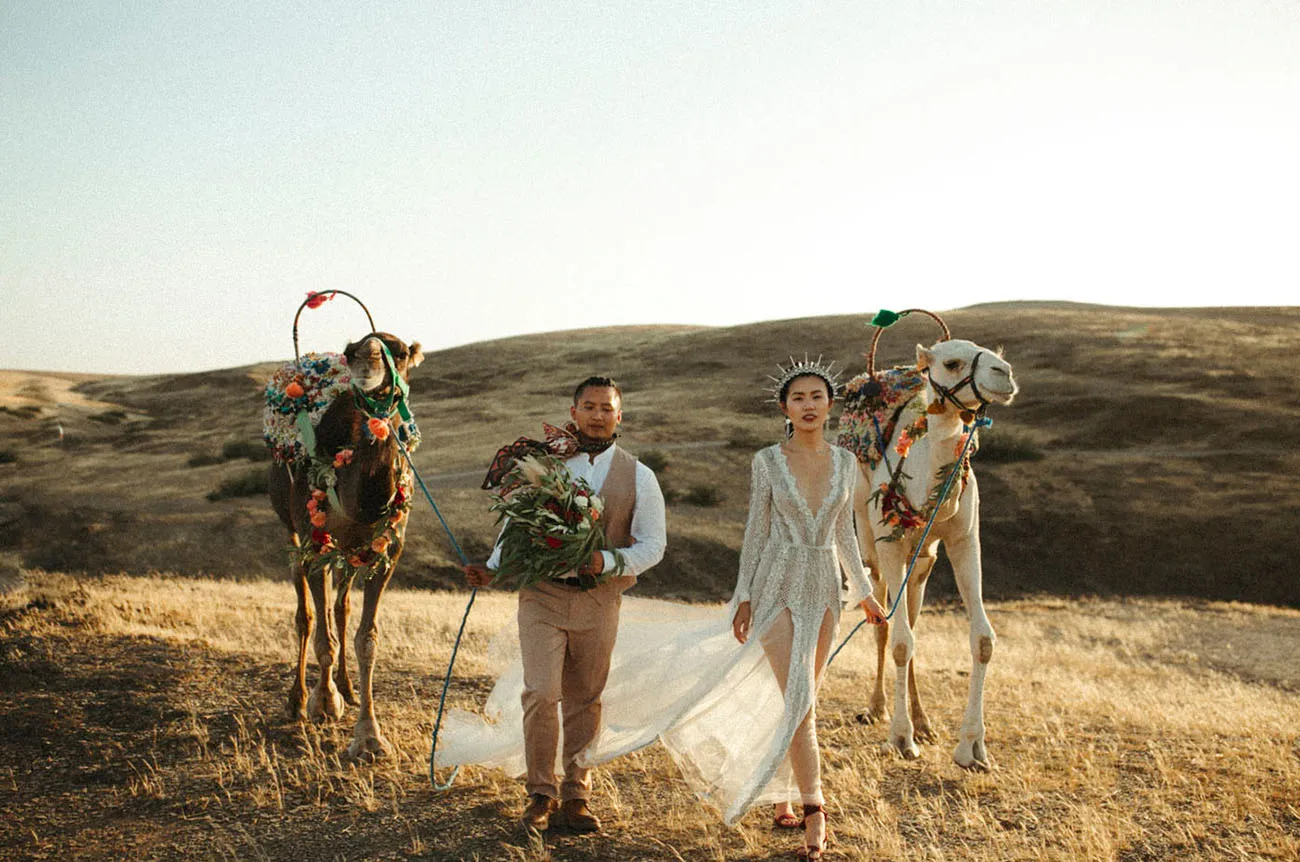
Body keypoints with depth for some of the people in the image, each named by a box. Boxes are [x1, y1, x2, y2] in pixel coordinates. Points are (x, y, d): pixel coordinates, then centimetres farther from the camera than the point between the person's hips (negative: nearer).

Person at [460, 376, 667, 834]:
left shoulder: (638, 477, 3)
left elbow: (653, 544, 1)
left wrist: (608, 562, -15)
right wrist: (493, 568, -2)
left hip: (598, 602, 1)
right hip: (542, 595, -1)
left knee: (584, 702, 9)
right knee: (541, 694, -10)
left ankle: (575, 796, 21)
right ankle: (540, 793, 6)